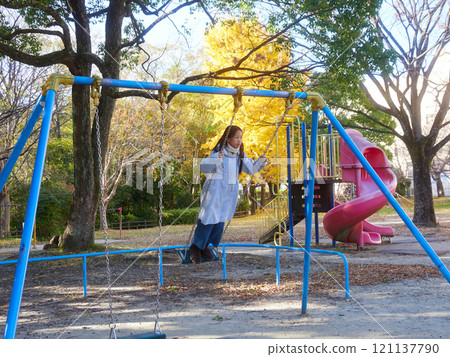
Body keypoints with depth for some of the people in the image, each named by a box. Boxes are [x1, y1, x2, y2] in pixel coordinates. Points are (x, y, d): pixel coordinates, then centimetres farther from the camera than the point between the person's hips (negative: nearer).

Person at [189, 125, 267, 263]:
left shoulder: (240, 155, 6)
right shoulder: (218, 152, -14)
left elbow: (251, 169, 11)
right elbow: (203, 166, -23)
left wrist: (260, 162, -6)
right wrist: (216, 160, -39)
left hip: (231, 192, 6)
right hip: (215, 189, -6)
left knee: (221, 220, 11)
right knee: (209, 217, -3)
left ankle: (205, 246, 29)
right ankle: (195, 246, 16)